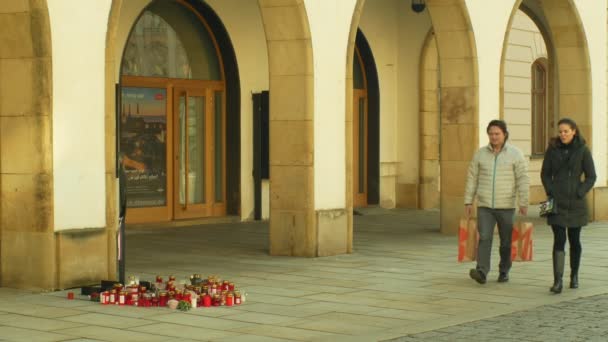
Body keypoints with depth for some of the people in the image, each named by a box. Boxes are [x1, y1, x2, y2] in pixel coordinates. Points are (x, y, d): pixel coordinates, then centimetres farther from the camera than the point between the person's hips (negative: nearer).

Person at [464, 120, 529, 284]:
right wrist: (468, 202, 4)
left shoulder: (515, 154, -3)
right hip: (485, 206, 1)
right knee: (484, 238, -12)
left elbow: (523, 179, -5)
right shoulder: (480, 154, 4)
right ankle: (481, 272, -21)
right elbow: (472, 178, 7)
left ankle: (504, 271, 22)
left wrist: (523, 203, -10)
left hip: (506, 206, -1)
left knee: (506, 241, 8)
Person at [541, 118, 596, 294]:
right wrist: (550, 193, -3)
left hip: (576, 204, 0)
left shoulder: (582, 150, -2)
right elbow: (545, 174, 9)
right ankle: (557, 281, -15)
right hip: (557, 203, 0)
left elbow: (591, 176, 0)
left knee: (574, 240, 11)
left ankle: (574, 275, 28)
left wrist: (579, 193, -10)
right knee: (559, 240, -9)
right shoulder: (552, 149, 2)